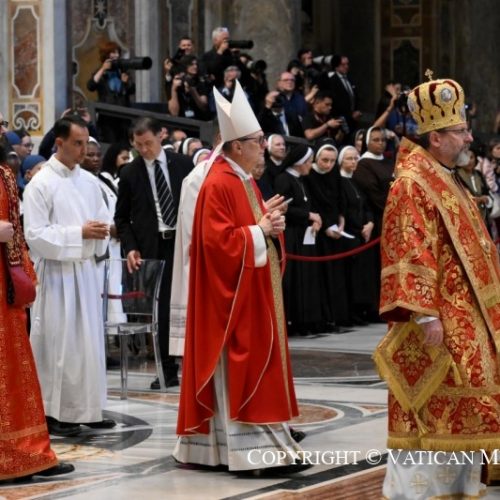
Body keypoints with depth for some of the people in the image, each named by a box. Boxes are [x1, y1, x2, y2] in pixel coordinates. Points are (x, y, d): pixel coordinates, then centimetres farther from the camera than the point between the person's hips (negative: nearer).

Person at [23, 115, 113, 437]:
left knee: (89, 341, 8)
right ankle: (55, 413, 5)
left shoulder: (90, 182, 9)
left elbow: (103, 220, 15)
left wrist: (100, 233, -8)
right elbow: (35, 234, -14)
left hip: (86, 271, 6)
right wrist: (79, 233, -18)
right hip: (57, 274, -6)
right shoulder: (41, 184, -9)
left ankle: (87, 408, 16)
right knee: (59, 343, -3)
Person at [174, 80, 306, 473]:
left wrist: (269, 225, 3)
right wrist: (260, 230, -17)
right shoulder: (218, 185, -16)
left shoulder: (246, 182, 14)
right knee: (238, 364, -8)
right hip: (233, 292, -10)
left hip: (256, 290, 10)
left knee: (257, 361, 11)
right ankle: (243, 448, -6)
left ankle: (259, 440, 15)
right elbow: (218, 240, -23)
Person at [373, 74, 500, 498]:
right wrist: (426, 315, -25)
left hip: (464, 317, 10)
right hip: (437, 319, -10)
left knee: (456, 412, 12)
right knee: (429, 415, -7)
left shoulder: (446, 180, 16)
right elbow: (411, 254, -20)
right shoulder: (412, 184, -14)